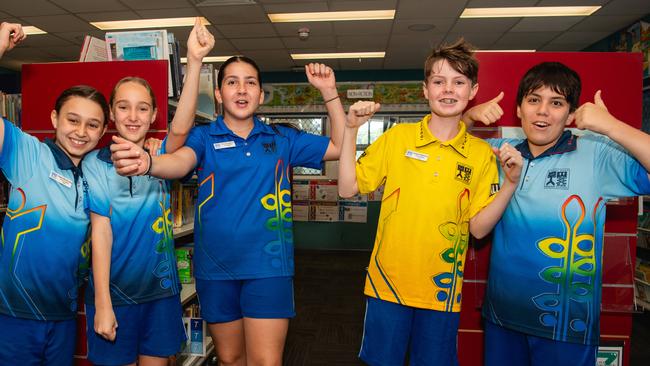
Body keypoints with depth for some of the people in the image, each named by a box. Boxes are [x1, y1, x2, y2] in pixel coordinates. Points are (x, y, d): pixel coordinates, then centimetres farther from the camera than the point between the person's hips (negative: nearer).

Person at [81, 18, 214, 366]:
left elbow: (180, 127, -22)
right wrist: (102, 303, -14)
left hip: (161, 289, 2)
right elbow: (101, 233, -11)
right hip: (113, 291, -2)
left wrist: (194, 61, -34)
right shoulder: (96, 163, -5)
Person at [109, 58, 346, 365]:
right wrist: (147, 163, -44)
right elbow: (180, 161, -21)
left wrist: (330, 93, -2)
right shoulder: (203, 137, 0)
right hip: (216, 267, 1)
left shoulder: (282, 139, 6)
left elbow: (340, 147, 7)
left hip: (268, 266, 0)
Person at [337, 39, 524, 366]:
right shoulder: (396, 137, -3)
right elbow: (347, 189, -4)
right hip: (388, 283, 0)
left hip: (442, 291, 1)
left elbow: (478, 228, -3)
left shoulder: (482, 154, -2)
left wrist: (511, 183, -15)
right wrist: (351, 130, -12)